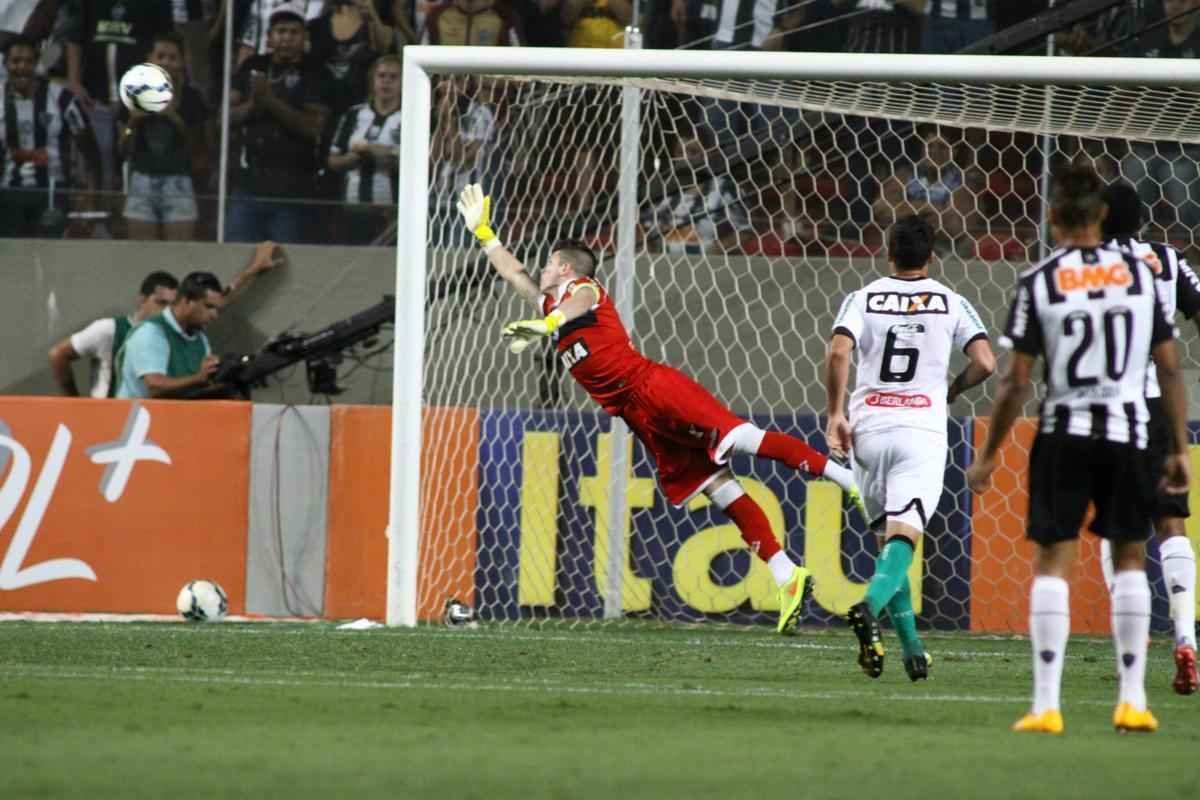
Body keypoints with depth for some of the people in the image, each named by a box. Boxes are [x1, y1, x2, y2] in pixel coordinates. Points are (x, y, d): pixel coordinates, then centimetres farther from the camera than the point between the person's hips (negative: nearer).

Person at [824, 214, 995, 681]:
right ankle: (871, 607, -41)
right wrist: (952, 391, 17)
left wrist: (835, 414, -3)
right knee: (903, 539, -10)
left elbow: (837, 354, -12)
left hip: (869, 430, 2)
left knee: (889, 536, 16)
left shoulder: (863, 299, 5)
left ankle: (912, 650, 13)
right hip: (921, 432, -2)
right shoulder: (950, 302, 5)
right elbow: (985, 363, -3)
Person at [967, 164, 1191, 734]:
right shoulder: (1140, 274, 2)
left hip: (1064, 434, -2)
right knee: (1129, 558, 13)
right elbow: (1170, 368, 2)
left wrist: (987, 456, 4)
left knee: (1053, 561, 2)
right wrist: (1180, 449, 9)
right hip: (1128, 432, 2)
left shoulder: (1038, 282, -5)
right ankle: (1132, 699, 10)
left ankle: (1046, 704, -5)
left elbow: (1016, 381, -5)